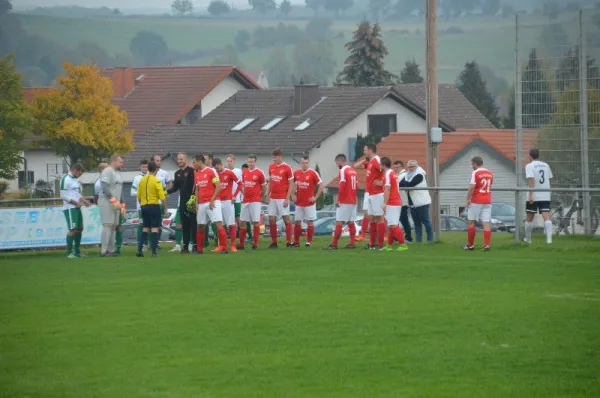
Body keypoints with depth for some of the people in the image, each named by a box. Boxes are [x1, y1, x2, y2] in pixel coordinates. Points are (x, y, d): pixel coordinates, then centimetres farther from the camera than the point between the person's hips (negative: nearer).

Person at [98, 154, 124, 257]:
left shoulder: (118, 173, 20)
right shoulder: (107, 171, -9)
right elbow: (105, 187, -19)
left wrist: (121, 204, 19)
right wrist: (113, 199, -23)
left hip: (115, 204, 9)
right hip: (106, 202, -9)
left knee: (114, 226, 8)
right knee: (108, 225, -14)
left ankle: (112, 250, 11)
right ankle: (104, 251, -16)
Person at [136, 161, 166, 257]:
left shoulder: (142, 180, 6)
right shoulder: (156, 181, -10)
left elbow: (138, 196, 9)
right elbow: (162, 197, -14)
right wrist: (165, 208, -3)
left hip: (144, 206, 5)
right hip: (154, 206, -5)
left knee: (145, 228, 13)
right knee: (155, 228, 0)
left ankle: (139, 249, 6)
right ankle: (154, 251, -4)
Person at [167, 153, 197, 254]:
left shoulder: (191, 171, -7)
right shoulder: (177, 173, 17)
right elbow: (175, 187, 19)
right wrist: (166, 192, 2)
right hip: (182, 203, 7)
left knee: (193, 224, -6)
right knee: (184, 225, 7)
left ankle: (195, 245, -4)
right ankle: (185, 246, 9)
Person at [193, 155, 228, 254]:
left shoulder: (211, 171, -6)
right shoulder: (196, 174, 14)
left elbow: (218, 187, -11)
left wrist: (212, 200, -15)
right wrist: (196, 203, 11)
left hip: (212, 202, -7)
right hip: (201, 204, 7)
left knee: (218, 224, -12)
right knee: (200, 226, 8)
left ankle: (224, 248, -12)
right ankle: (199, 249, 17)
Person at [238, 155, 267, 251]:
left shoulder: (259, 173, -4)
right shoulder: (244, 173, 11)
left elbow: (264, 187, 4)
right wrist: (245, 194, 10)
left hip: (255, 201, -5)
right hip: (245, 201, 5)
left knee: (255, 222, -7)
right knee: (243, 222, 4)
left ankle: (255, 244, -3)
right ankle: (241, 244, 10)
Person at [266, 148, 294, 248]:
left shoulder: (287, 168, -7)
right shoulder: (271, 167, 10)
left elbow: (291, 184, -6)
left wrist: (287, 198, -12)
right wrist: (268, 195, 9)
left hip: (282, 198, -6)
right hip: (273, 198, 6)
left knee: (286, 219, -5)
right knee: (272, 219, 4)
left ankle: (289, 243, 0)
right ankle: (274, 242, 12)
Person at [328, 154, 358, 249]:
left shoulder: (343, 170, -12)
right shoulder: (353, 171, 12)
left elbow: (342, 186, -18)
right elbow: (356, 186, 16)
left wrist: (338, 199, -12)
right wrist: (353, 196, 18)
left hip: (344, 202, -8)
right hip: (353, 201, 8)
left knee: (339, 222, -4)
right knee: (351, 222, 10)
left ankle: (334, 244, -4)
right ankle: (352, 243, 8)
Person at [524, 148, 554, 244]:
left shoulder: (530, 166, -5)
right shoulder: (545, 165, 11)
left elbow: (531, 180, -17)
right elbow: (549, 178, 18)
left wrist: (531, 195, -22)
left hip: (533, 196, -3)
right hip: (545, 196, 3)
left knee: (529, 218, 12)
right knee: (546, 217, -6)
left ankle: (528, 239, 23)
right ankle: (549, 238, -22)